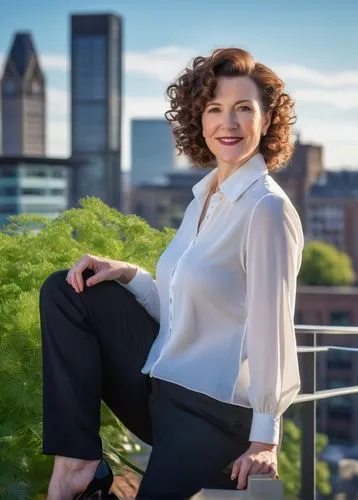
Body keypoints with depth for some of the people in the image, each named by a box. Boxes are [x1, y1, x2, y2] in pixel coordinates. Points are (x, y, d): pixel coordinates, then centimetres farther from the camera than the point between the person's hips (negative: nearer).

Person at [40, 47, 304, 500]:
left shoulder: (267, 208, -17)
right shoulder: (205, 197, 11)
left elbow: (271, 325, -19)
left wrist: (264, 439, -19)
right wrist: (128, 275, -2)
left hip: (216, 411, -9)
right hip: (162, 381, 9)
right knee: (64, 292, 2)